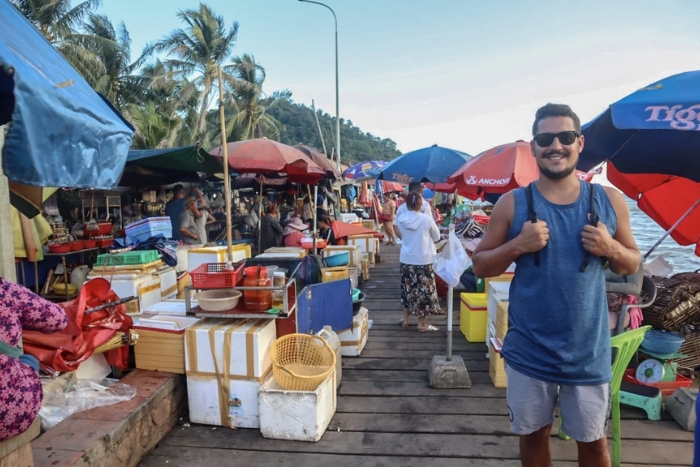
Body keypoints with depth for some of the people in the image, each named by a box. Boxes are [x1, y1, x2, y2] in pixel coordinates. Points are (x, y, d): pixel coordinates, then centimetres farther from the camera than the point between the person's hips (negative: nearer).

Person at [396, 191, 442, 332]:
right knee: (423, 290, 6)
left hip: (406, 259, 4)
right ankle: (422, 324, 13)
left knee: (408, 289, 16)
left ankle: (406, 319, 28)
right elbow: (437, 237, 0)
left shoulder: (401, 219, -5)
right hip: (424, 260, -4)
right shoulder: (427, 219, -14)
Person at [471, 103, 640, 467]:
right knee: (533, 434, 18)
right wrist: (518, 245, -20)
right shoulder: (512, 203, -7)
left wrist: (610, 249, -15)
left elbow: (632, 264, 7)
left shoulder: (609, 201, -2)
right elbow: (480, 266, -3)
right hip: (529, 350, 0)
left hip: (589, 351, 1)